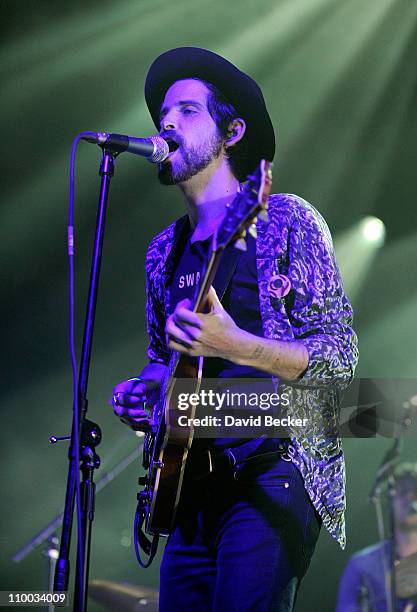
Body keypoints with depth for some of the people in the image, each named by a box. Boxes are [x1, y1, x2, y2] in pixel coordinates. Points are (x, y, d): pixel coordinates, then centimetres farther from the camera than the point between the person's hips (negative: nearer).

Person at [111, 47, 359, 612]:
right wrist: (139, 396, 4)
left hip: (272, 475, -6)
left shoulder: (285, 221, -2)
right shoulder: (165, 251, 17)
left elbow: (340, 356, -8)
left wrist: (235, 347, -24)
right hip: (194, 484, 6)